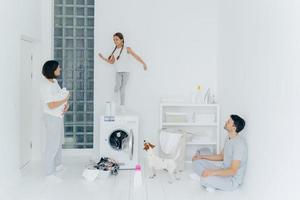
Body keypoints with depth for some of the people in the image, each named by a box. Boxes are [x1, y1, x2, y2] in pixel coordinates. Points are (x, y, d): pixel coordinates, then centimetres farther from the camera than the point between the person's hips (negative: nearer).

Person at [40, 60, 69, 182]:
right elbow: (51, 105, -27)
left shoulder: (54, 81, 7)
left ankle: (57, 164, 38)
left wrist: (66, 104, -5)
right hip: (52, 117, -10)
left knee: (59, 142, 21)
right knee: (52, 145, -3)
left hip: (59, 116, 10)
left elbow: (62, 96, 14)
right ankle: (50, 173, 6)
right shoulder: (45, 86, -22)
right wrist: (64, 100, -15)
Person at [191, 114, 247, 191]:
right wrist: (202, 156, 10)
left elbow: (233, 171, -29)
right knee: (197, 162, 3)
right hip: (224, 171, 9)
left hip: (232, 180, -9)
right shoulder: (228, 138, 4)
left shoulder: (239, 144, -26)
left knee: (205, 179, -34)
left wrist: (212, 172, -33)